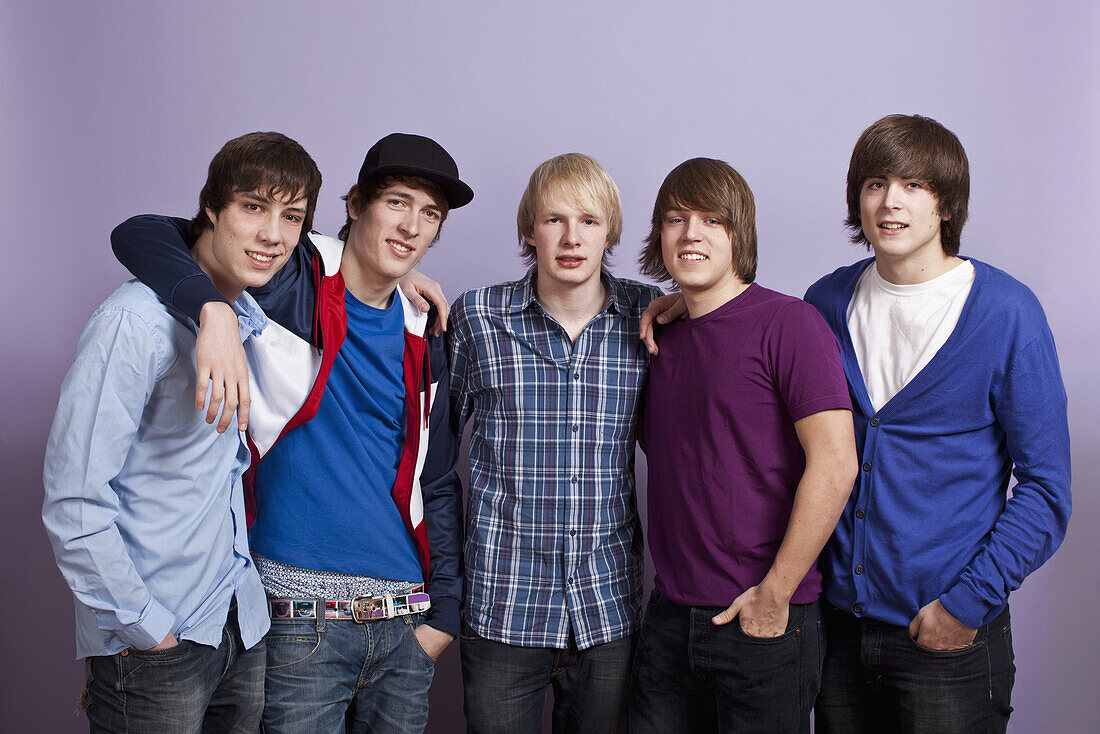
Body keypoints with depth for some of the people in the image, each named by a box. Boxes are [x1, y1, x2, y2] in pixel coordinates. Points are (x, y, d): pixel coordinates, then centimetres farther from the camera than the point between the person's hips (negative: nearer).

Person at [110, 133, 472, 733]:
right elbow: (140, 234, -14)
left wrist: (445, 612, 8)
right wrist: (216, 313, -32)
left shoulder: (423, 342, 9)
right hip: (300, 621, -5)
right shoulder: (292, 282, -6)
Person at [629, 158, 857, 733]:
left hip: (763, 623, -5)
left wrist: (775, 593, -14)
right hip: (669, 619, 6)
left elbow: (835, 465, -17)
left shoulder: (787, 323, -10)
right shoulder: (663, 335, 10)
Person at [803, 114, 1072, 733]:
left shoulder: (1006, 312, -9)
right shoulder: (826, 303, 3)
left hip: (953, 637, -3)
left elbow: (1046, 489, -9)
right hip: (838, 620, 4)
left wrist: (969, 602, -13)